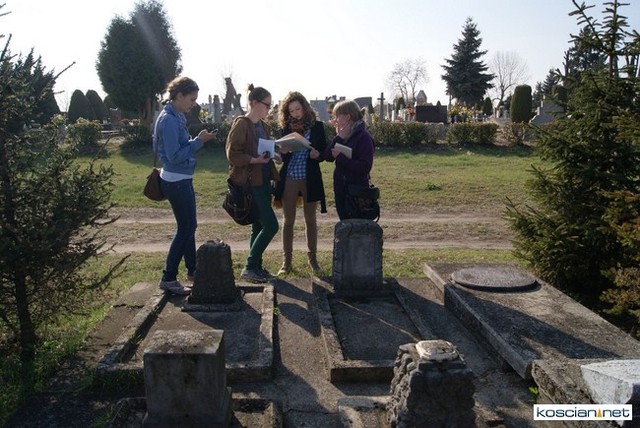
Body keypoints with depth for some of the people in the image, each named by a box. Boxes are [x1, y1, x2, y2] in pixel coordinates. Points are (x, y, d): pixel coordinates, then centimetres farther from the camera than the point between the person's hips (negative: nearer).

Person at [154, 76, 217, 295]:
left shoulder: (176, 117, 11)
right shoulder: (169, 120, -19)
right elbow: (174, 156, -22)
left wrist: (198, 139, 3)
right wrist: (198, 141, -19)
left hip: (182, 180, 10)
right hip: (176, 181, -10)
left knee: (189, 225, 18)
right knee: (185, 228, -3)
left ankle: (192, 270, 33)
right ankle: (168, 278, 6)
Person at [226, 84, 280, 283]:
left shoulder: (263, 125, 15)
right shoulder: (241, 124, -11)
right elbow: (232, 154, -15)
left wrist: (271, 153, 5)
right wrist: (254, 160, -23)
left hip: (263, 181, 9)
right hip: (250, 182, -9)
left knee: (259, 226, 13)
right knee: (271, 225, -10)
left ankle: (256, 267, 23)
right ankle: (249, 267, 1)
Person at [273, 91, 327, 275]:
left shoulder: (317, 126, 1)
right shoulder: (286, 127, 5)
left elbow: (324, 151, 2)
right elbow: (282, 157, 7)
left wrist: (317, 155, -19)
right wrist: (283, 152, -15)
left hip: (310, 178, -1)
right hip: (289, 177, 1)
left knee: (310, 219, 10)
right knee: (288, 220, 6)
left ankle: (312, 258, 22)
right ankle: (286, 260, 15)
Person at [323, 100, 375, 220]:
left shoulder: (363, 137, -12)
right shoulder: (343, 135, 10)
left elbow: (365, 167, -21)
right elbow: (327, 156, -1)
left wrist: (341, 156, -21)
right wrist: (339, 138, -11)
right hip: (341, 190, 7)